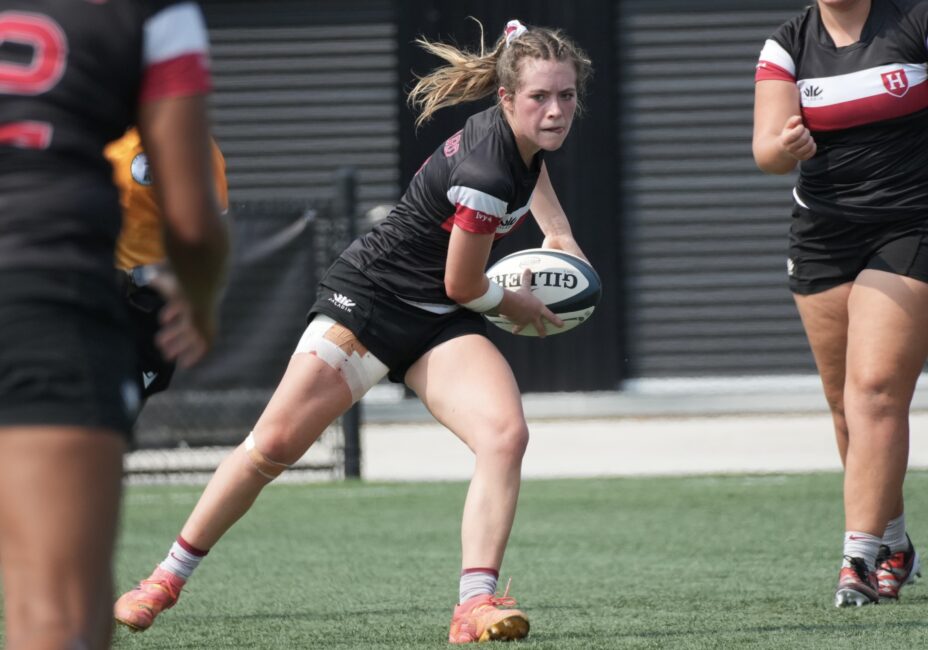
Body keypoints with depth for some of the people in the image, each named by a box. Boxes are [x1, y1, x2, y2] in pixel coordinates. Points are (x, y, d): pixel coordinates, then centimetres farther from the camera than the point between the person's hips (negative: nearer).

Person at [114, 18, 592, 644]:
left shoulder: (526, 130, -4)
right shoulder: (485, 175, -30)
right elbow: (462, 286, -16)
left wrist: (558, 230, 16)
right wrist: (513, 303, 3)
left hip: (441, 325, 7)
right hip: (369, 295, -7)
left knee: (506, 434, -19)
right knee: (275, 443, -6)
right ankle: (167, 579, 10)